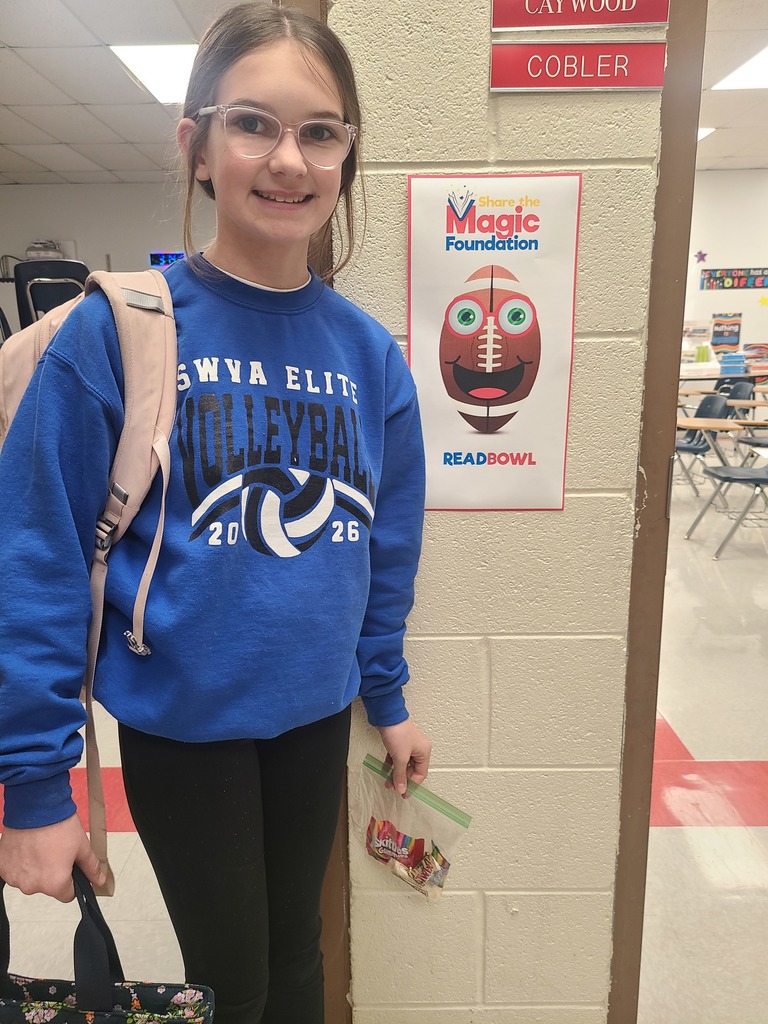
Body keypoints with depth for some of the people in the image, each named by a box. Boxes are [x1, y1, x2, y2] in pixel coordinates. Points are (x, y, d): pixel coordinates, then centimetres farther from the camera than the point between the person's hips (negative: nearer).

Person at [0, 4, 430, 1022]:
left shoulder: (369, 351, -4)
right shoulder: (117, 331, -15)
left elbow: (384, 545, 4)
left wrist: (388, 697, 10)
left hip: (316, 712, 4)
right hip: (181, 719, -3)